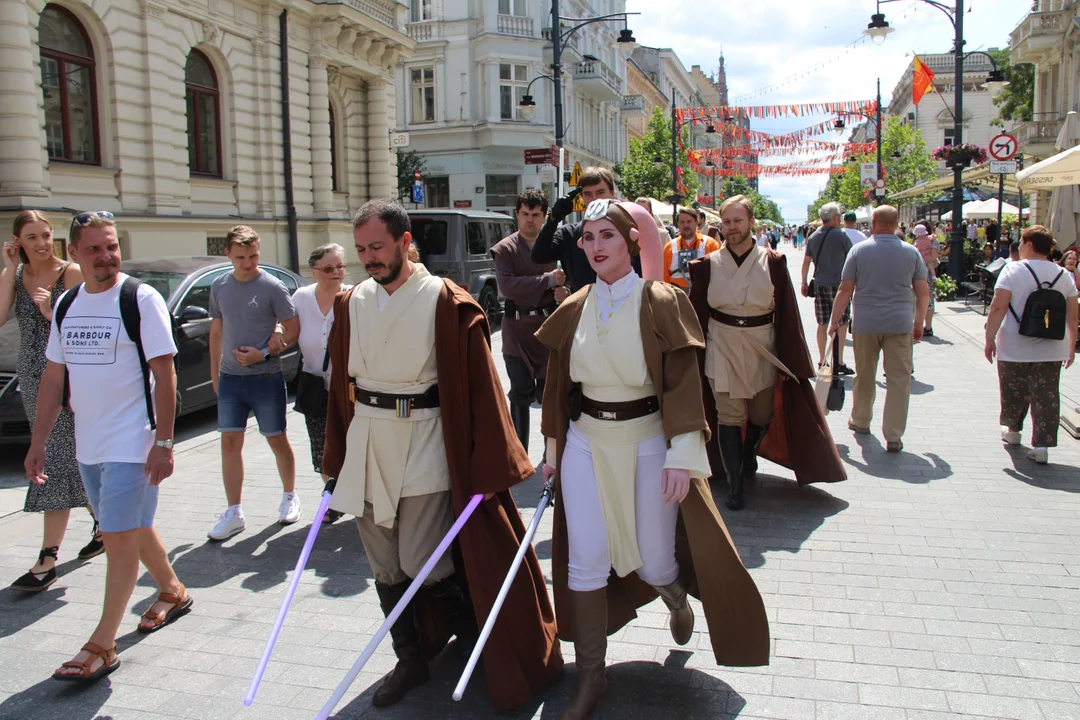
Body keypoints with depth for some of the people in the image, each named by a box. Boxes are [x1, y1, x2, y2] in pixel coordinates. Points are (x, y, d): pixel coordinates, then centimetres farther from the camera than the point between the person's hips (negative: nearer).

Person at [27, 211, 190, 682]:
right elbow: (53, 377, 13)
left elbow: (164, 373, -13)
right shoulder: (66, 304, 9)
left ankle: (102, 647, 6)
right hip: (87, 446, 7)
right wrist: (38, 442, 11)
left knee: (119, 540, -4)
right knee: (133, 529, 19)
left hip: (131, 444, -7)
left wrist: (163, 441, -18)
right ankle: (173, 592, 39)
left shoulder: (141, 299, -10)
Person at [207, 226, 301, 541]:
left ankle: (290, 497, 27)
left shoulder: (272, 287, -8)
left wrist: (263, 353, -19)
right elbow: (216, 331, 15)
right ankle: (234, 513, 11)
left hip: (266, 376, -4)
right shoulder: (219, 286, 7)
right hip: (230, 377, 4)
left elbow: (294, 329, -8)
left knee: (277, 440, 7)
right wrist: (215, 372, 14)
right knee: (230, 443, 3)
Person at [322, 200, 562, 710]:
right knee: (385, 567, 13)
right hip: (366, 441, 5)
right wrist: (337, 455, 12)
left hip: (423, 443, -5)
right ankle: (411, 659, 32)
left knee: (424, 564, -2)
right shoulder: (350, 304, 7)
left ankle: (482, 644, 26)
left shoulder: (446, 302, -9)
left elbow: (479, 386, -9)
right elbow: (340, 383, 12)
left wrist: (489, 466, -12)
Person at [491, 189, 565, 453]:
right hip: (517, 328, -1)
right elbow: (506, 285, -13)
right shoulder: (505, 248, 0)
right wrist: (547, 281, -19)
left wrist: (562, 292, -12)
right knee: (521, 394, 4)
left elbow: (563, 280, 12)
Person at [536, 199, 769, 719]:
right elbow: (559, 385, 11)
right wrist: (554, 450, 13)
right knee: (585, 563, 1)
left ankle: (677, 599, 46)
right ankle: (591, 677, 19)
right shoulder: (573, 311, 3)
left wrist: (682, 457, -16)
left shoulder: (660, 303, -8)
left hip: (646, 442, -3)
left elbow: (683, 384, -10)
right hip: (586, 443, 3)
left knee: (654, 563, 7)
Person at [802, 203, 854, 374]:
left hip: (819, 286, 5)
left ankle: (822, 361, 14)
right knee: (841, 324, 1)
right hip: (838, 284, -5)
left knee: (822, 324, 10)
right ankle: (839, 363, 0)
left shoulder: (813, 237, 6)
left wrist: (804, 283, 19)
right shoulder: (841, 236, -7)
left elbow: (806, 262, 10)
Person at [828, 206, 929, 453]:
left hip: (866, 323, 0)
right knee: (899, 379, 2)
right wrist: (919, 322, 18)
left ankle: (860, 421, 31)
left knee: (864, 376, 15)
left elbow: (845, 290, -3)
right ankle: (893, 437, 0)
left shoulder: (859, 250, -1)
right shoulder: (911, 252, 3)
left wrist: (834, 320, 6)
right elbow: (923, 293, 5)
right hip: (900, 324, 0)